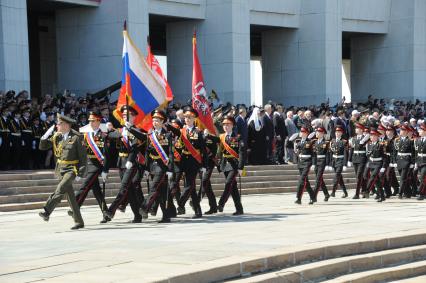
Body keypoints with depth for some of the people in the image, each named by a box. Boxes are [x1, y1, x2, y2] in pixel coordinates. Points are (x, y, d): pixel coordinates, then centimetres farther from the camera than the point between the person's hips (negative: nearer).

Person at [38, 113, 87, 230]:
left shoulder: (76, 138, -11)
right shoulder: (57, 136, 6)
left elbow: (83, 157, -10)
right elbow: (42, 147, 9)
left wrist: (80, 174, -15)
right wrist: (46, 136, -9)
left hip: (72, 169, -6)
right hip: (61, 169, 6)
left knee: (60, 189, -26)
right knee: (70, 196, 7)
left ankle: (46, 212, -30)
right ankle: (79, 222, 14)